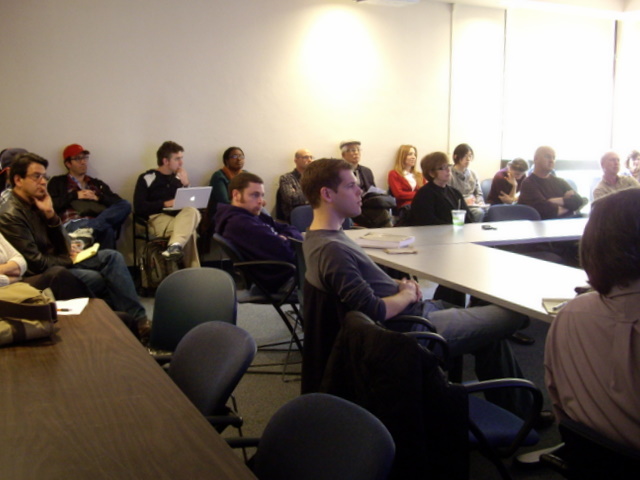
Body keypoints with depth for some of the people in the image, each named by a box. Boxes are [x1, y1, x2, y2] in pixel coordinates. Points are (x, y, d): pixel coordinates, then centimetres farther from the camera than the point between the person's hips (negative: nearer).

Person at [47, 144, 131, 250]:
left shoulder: (97, 184, 32)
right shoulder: (58, 182, 23)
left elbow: (118, 202, 18)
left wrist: (98, 197, 3)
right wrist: (75, 195, 3)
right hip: (72, 224, -5)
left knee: (126, 205, -27)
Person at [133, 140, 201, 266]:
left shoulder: (178, 178, 19)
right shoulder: (147, 178, 4)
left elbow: (190, 203, 12)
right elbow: (139, 207, -6)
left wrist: (185, 185, -3)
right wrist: (165, 204, -12)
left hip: (180, 218, 4)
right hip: (158, 218, -4)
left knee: (192, 211, -34)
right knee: (189, 229, -34)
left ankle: (175, 245, -57)